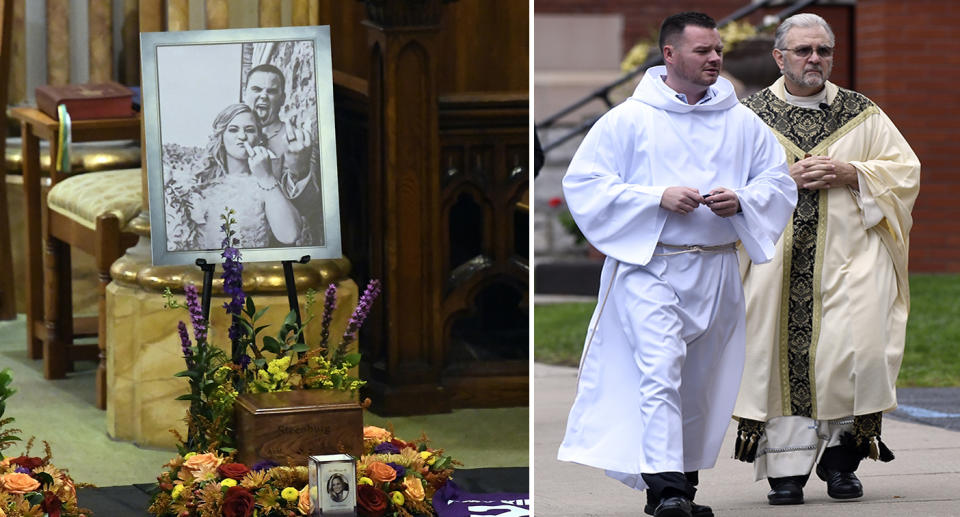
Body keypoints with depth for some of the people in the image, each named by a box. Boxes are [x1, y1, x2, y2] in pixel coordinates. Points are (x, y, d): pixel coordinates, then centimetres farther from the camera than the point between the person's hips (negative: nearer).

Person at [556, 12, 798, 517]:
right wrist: (658, 197, -15)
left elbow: (780, 181, 14)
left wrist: (740, 201, -8)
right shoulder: (629, 119, -2)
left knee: (699, 383, 11)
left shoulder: (742, 123, 8)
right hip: (649, 266, -4)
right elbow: (582, 182, -5)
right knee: (660, 372, -17)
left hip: (716, 272, 4)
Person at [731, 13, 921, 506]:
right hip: (777, 258, 0)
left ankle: (840, 453, 6)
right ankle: (787, 467, 3)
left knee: (856, 347, -14)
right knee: (782, 355, -4)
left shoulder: (862, 115, 10)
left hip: (850, 255, 0)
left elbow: (906, 169, 10)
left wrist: (849, 174, -6)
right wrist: (786, 178, -10)